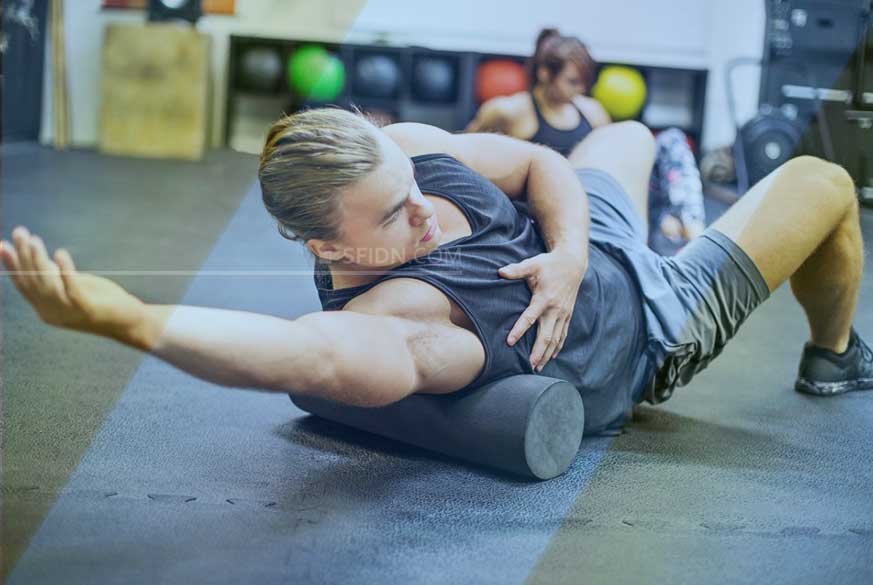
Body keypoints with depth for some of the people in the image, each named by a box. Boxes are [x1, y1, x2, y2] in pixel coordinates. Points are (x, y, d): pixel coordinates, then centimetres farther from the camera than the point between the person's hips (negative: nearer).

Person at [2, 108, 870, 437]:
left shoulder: (402, 149, -23)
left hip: (591, 235, 7)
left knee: (629, 133, 37)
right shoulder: (394, 316, -45)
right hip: (652, 327, -7)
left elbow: (540, 165, -14)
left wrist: (569, 252, -31)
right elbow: (323, 353, -67)